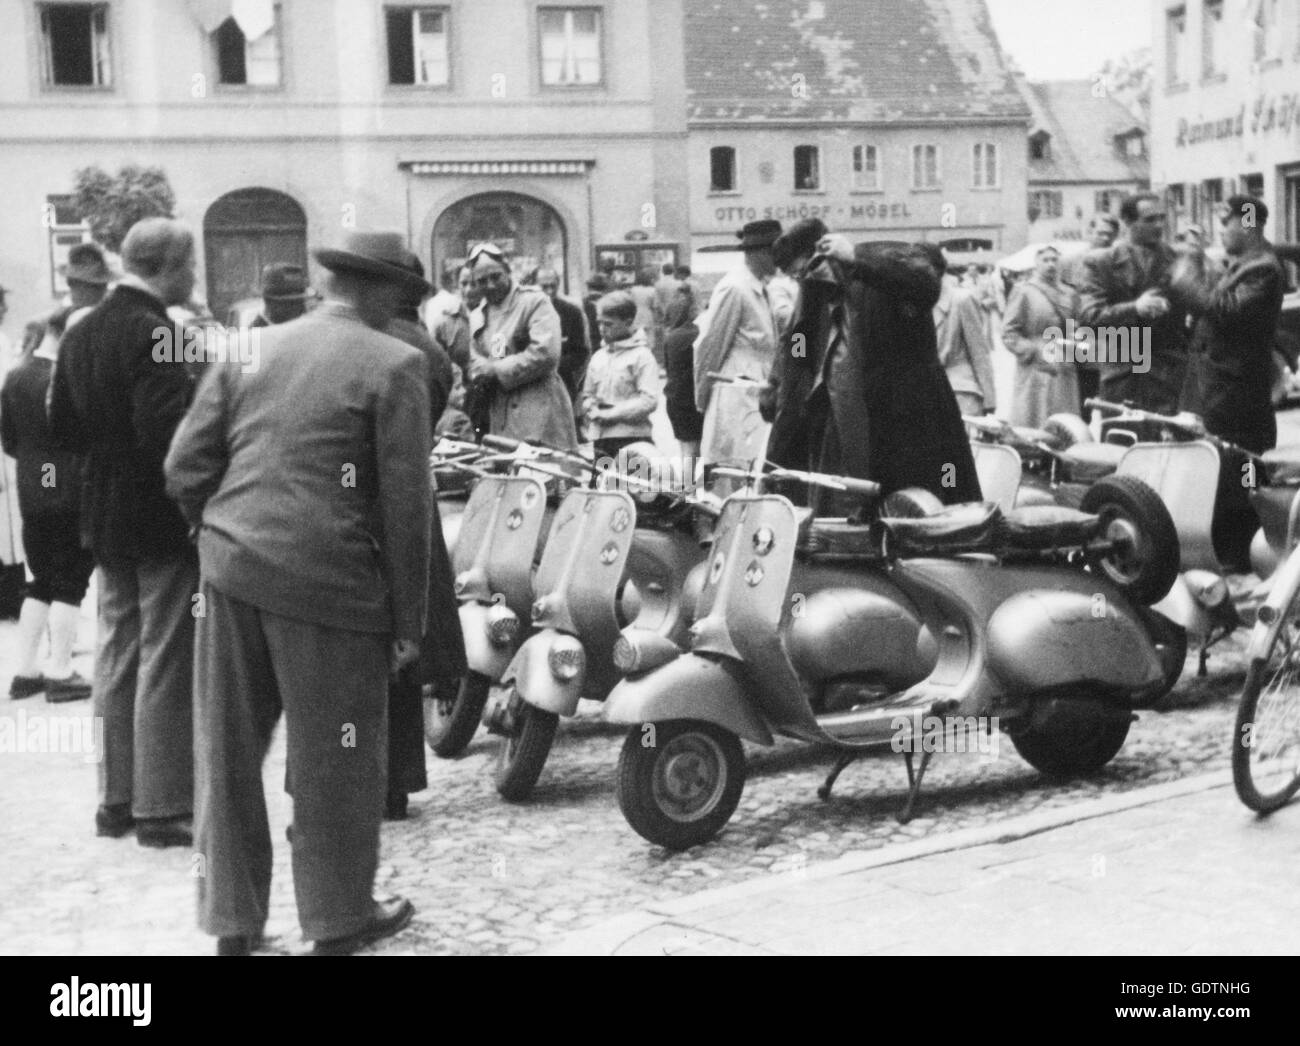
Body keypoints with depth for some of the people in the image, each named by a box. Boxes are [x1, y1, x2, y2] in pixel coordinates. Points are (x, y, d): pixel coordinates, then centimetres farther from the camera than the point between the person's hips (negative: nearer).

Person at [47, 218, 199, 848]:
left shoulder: (82, 332, 7)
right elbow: (169, 434, -27)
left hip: (105, 518, 8)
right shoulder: (155, 333, -19)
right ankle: (161, 809, 5)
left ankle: (116, 799, 23)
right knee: (166, 662, 0)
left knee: (117, 655, 15)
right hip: (161, 519, -8)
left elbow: (62, 428, 12)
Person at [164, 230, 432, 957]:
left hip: (232, 570, 5)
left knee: (230, 751, 13)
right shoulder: (395, 365, -4)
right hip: (326, 581, -5)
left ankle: (233, 921, 24)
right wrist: (408, 619, -2)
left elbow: (186, 466, 7)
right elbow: (406, 504, -8)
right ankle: (338, 920, 22)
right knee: (337, 759, 9)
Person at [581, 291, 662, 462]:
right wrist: (593, 411, -3)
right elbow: (587, 395, 20)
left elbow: (649, 401, -13)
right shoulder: (598, 357, 14)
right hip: (600, 438, 6)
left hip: (632, 438, -6)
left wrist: (612, 414, -13)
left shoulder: (641, 356, -4)